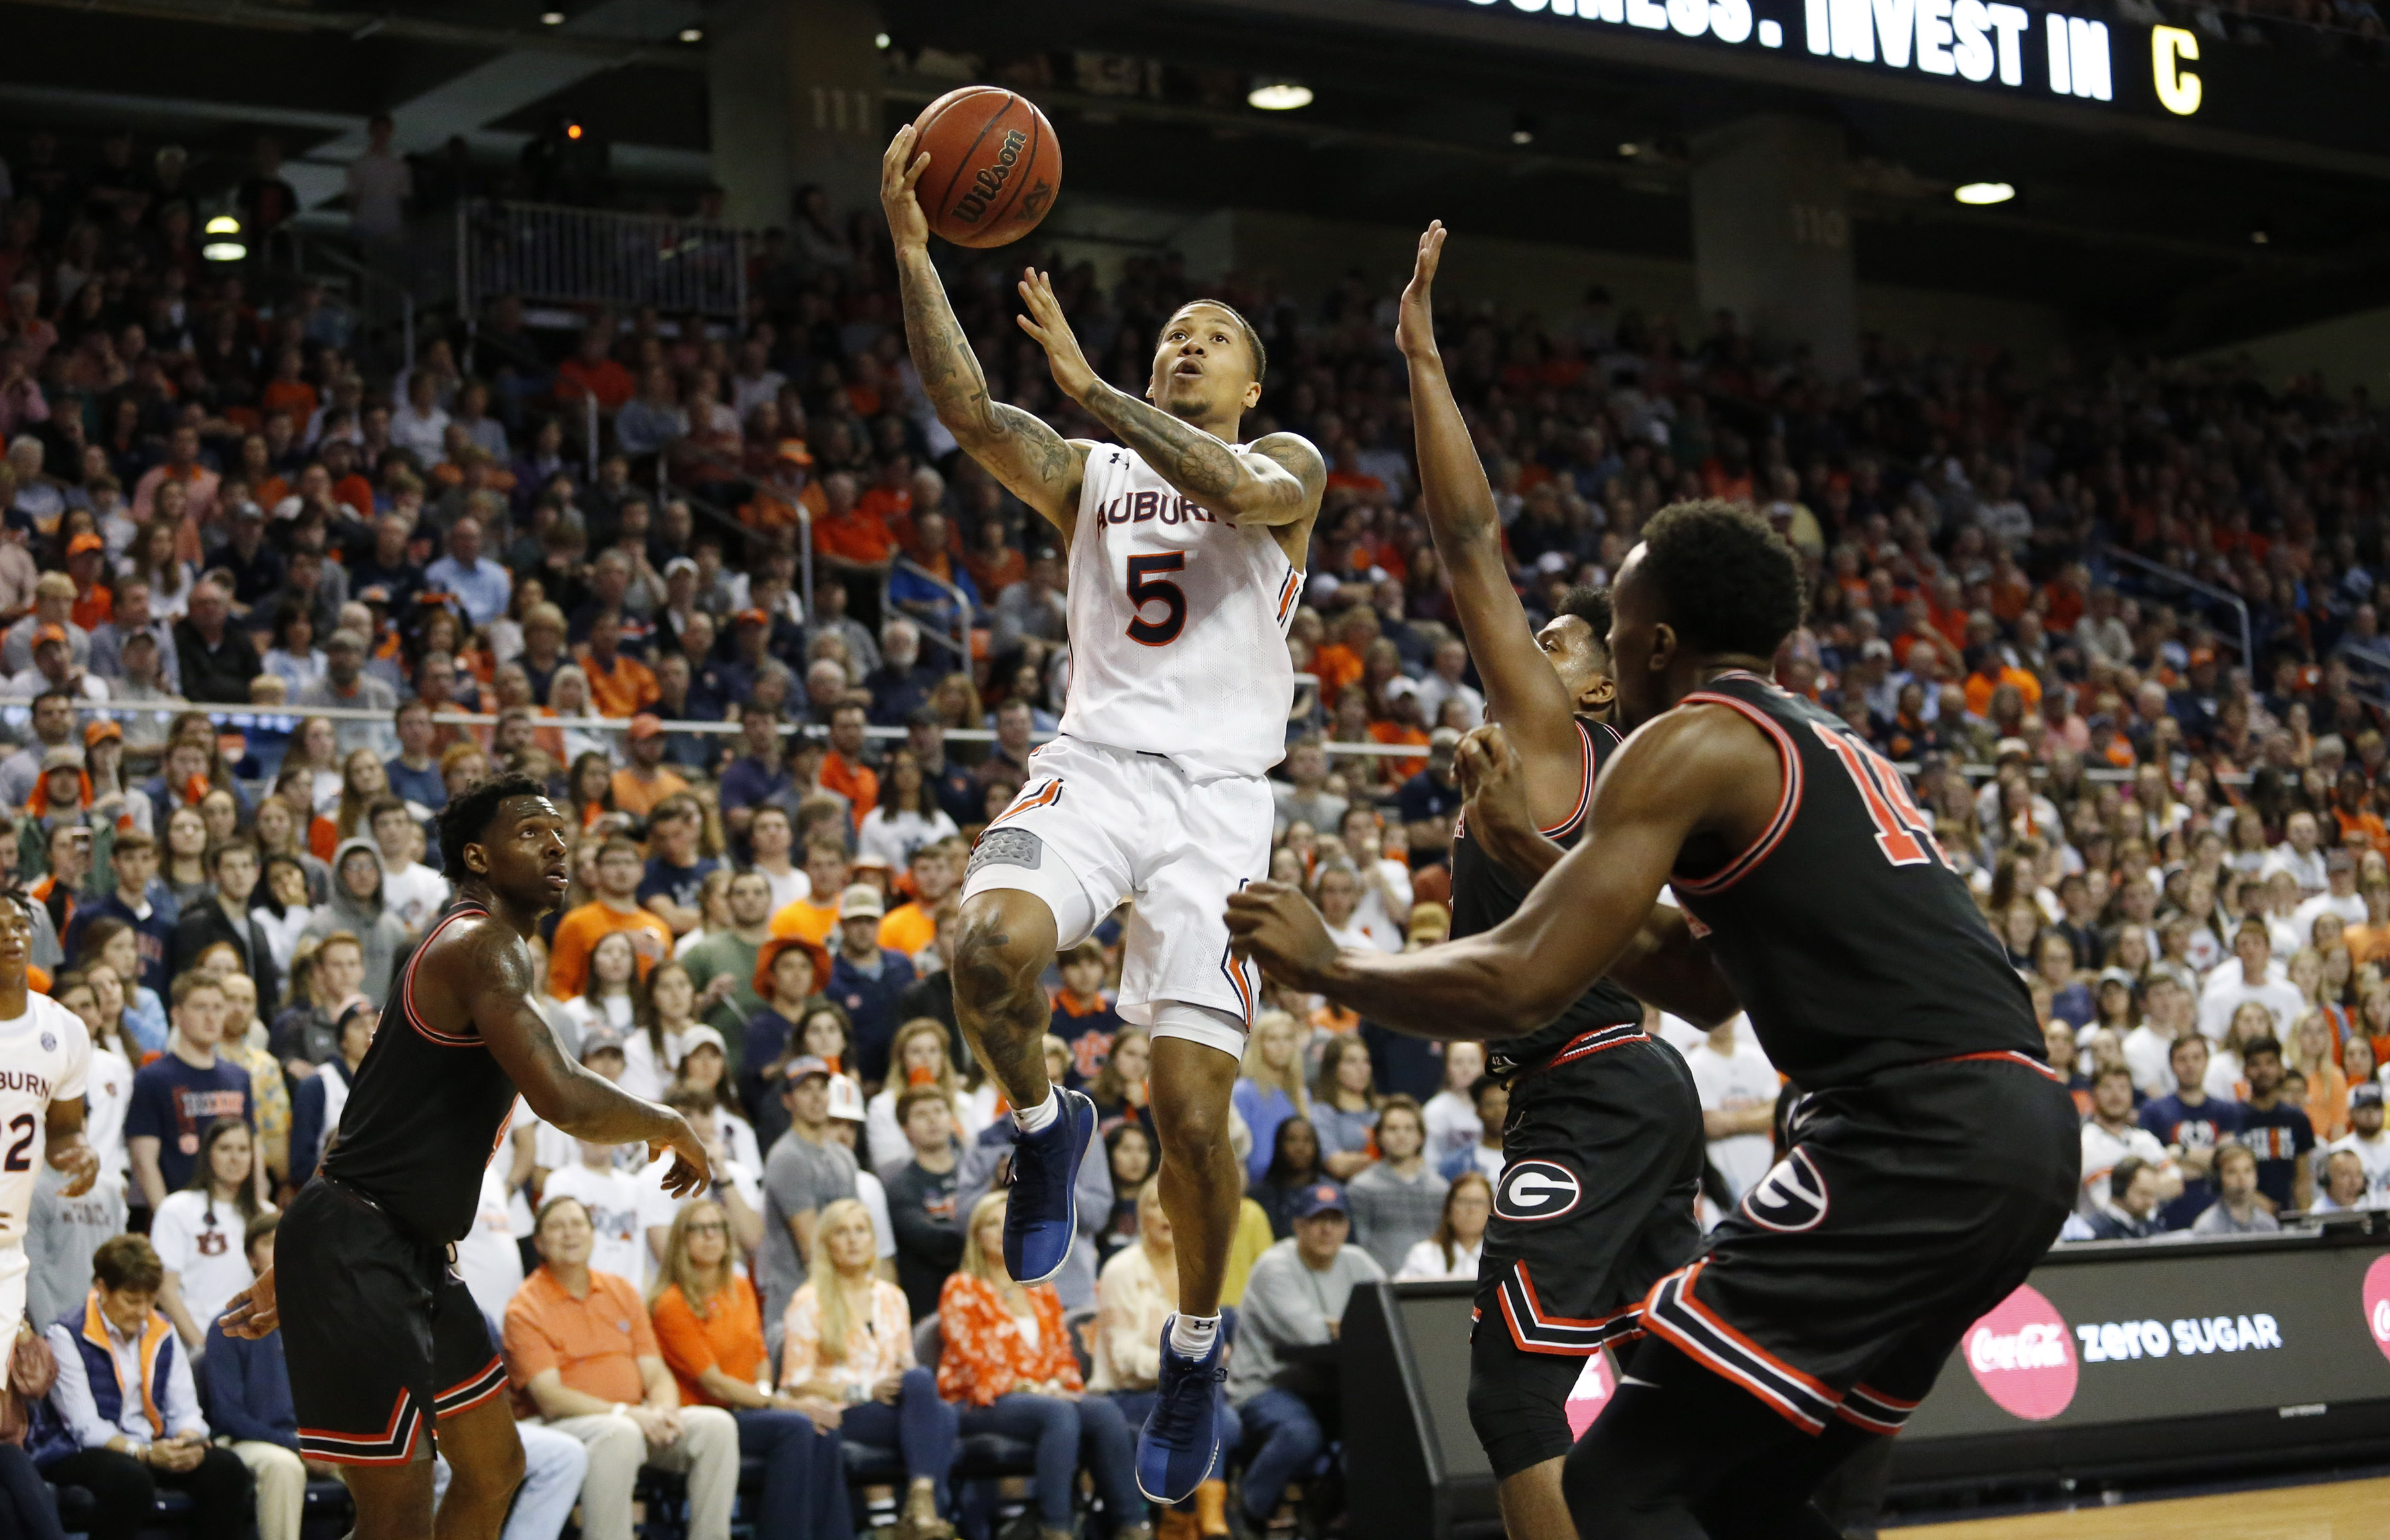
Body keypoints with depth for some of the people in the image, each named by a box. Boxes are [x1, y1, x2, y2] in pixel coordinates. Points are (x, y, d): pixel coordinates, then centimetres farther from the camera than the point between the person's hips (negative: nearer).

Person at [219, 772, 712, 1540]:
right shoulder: (485, 945, -15)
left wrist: (298, 1271, 25)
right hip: (354, 1250, -11)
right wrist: (669, 1127, -10)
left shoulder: (472, 948, 17)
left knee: (493, 1467, 20)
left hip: (411, 1251, 11)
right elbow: (563, 1099, -29)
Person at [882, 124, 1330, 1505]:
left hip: (1219, 795, -2)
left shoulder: (1287, 464, 9)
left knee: (1193, 1108, -7)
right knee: (994, 944, -33)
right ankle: (1045, 1124, -2)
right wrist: (912, 244, -11)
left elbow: (1237, 488, -17)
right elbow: (966, 408, -1)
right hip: (1095, 765, 2)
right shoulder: (1089, 472, 17)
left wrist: (1088, 384, -16)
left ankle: (1197, 1342, 18)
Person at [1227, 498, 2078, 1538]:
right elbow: (1706, 981, 33)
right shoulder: (1825, 748, 25)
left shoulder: (1692, 741, -3)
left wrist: (1323, 964, 6)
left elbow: (1520, 988, -10)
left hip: (1917, 1140, -9)